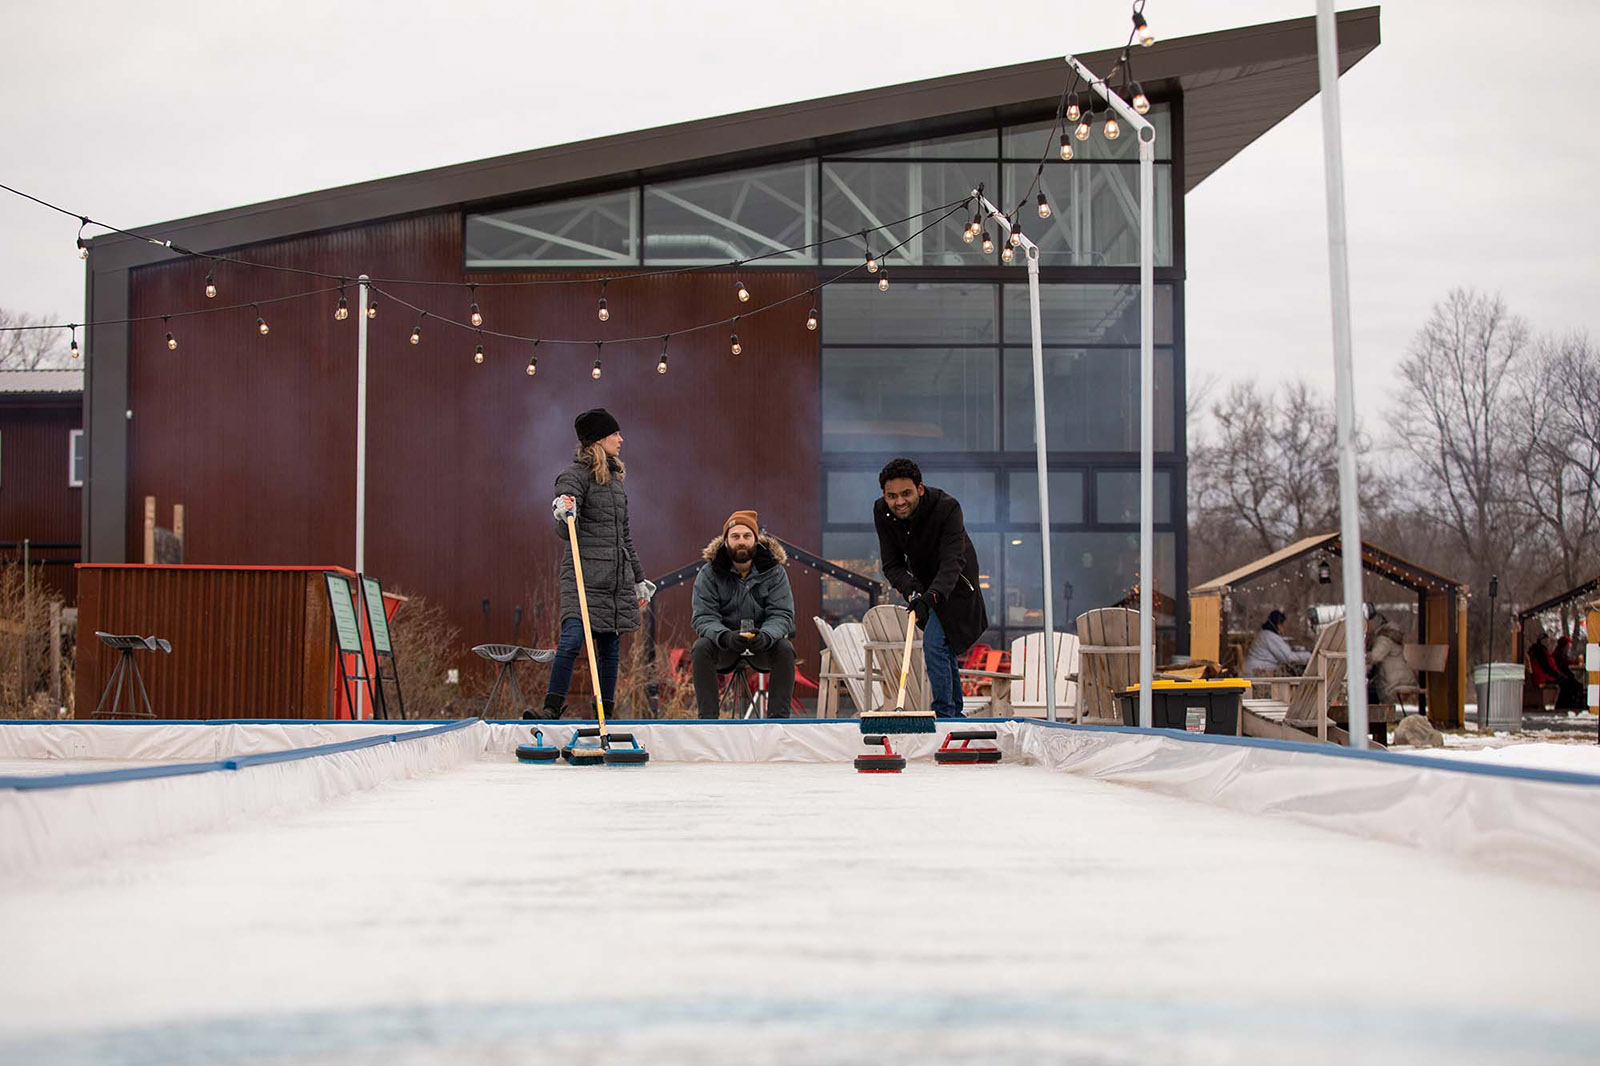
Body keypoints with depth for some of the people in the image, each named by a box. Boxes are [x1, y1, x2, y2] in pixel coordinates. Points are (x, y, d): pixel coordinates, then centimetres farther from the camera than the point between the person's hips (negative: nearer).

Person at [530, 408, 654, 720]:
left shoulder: (614, 477, 18)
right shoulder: (576, 475, -6)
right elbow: (565, 533, -12)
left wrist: (639, 579, 27)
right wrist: (564, 517, -36)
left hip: (616, 577, 7)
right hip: (584, 575, -7)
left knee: (610, 649, 7)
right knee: (572, 639, -18)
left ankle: (606, 717, 12)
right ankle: (552, 708, -12)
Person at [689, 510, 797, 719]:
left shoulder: (774, 572, -5)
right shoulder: (709, 573, -6)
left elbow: (781, 615, -12)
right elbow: (703, 617, -14)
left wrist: (766, 636, -36)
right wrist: (726, 637, -36)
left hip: (763, 644, 0)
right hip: (723, 646, 0)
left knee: (785, 649, -29)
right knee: (702, 648, -30)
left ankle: (778, 717, -26)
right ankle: (707, 719, -27)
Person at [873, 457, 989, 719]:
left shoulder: (947, 507, -32)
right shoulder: (881, 511, -17)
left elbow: (951, 563, -39)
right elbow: (892, 565, -15)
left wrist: (931, 597, -56)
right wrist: (912, 592, -35)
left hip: (952, 585, -6)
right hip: (924, 585, 6)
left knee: (934, 644, -20)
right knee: (943, 648, 14)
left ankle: (944, 715, -16)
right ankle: (956, 715, 26)